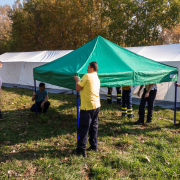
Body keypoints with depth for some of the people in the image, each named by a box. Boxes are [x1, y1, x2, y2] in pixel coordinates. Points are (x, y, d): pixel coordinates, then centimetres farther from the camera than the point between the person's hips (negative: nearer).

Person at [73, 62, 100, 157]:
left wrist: (77, 80, 5)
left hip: (87, 107, -8)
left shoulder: (87, 76, -11)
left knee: (83, 128, -3)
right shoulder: (97, 78, 15)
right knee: (94, 127, 17)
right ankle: (94, 146, 26)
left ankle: (81, 149, 0)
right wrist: (80, 80, 21)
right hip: (96, 105, 8)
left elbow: (78, 88, -11)